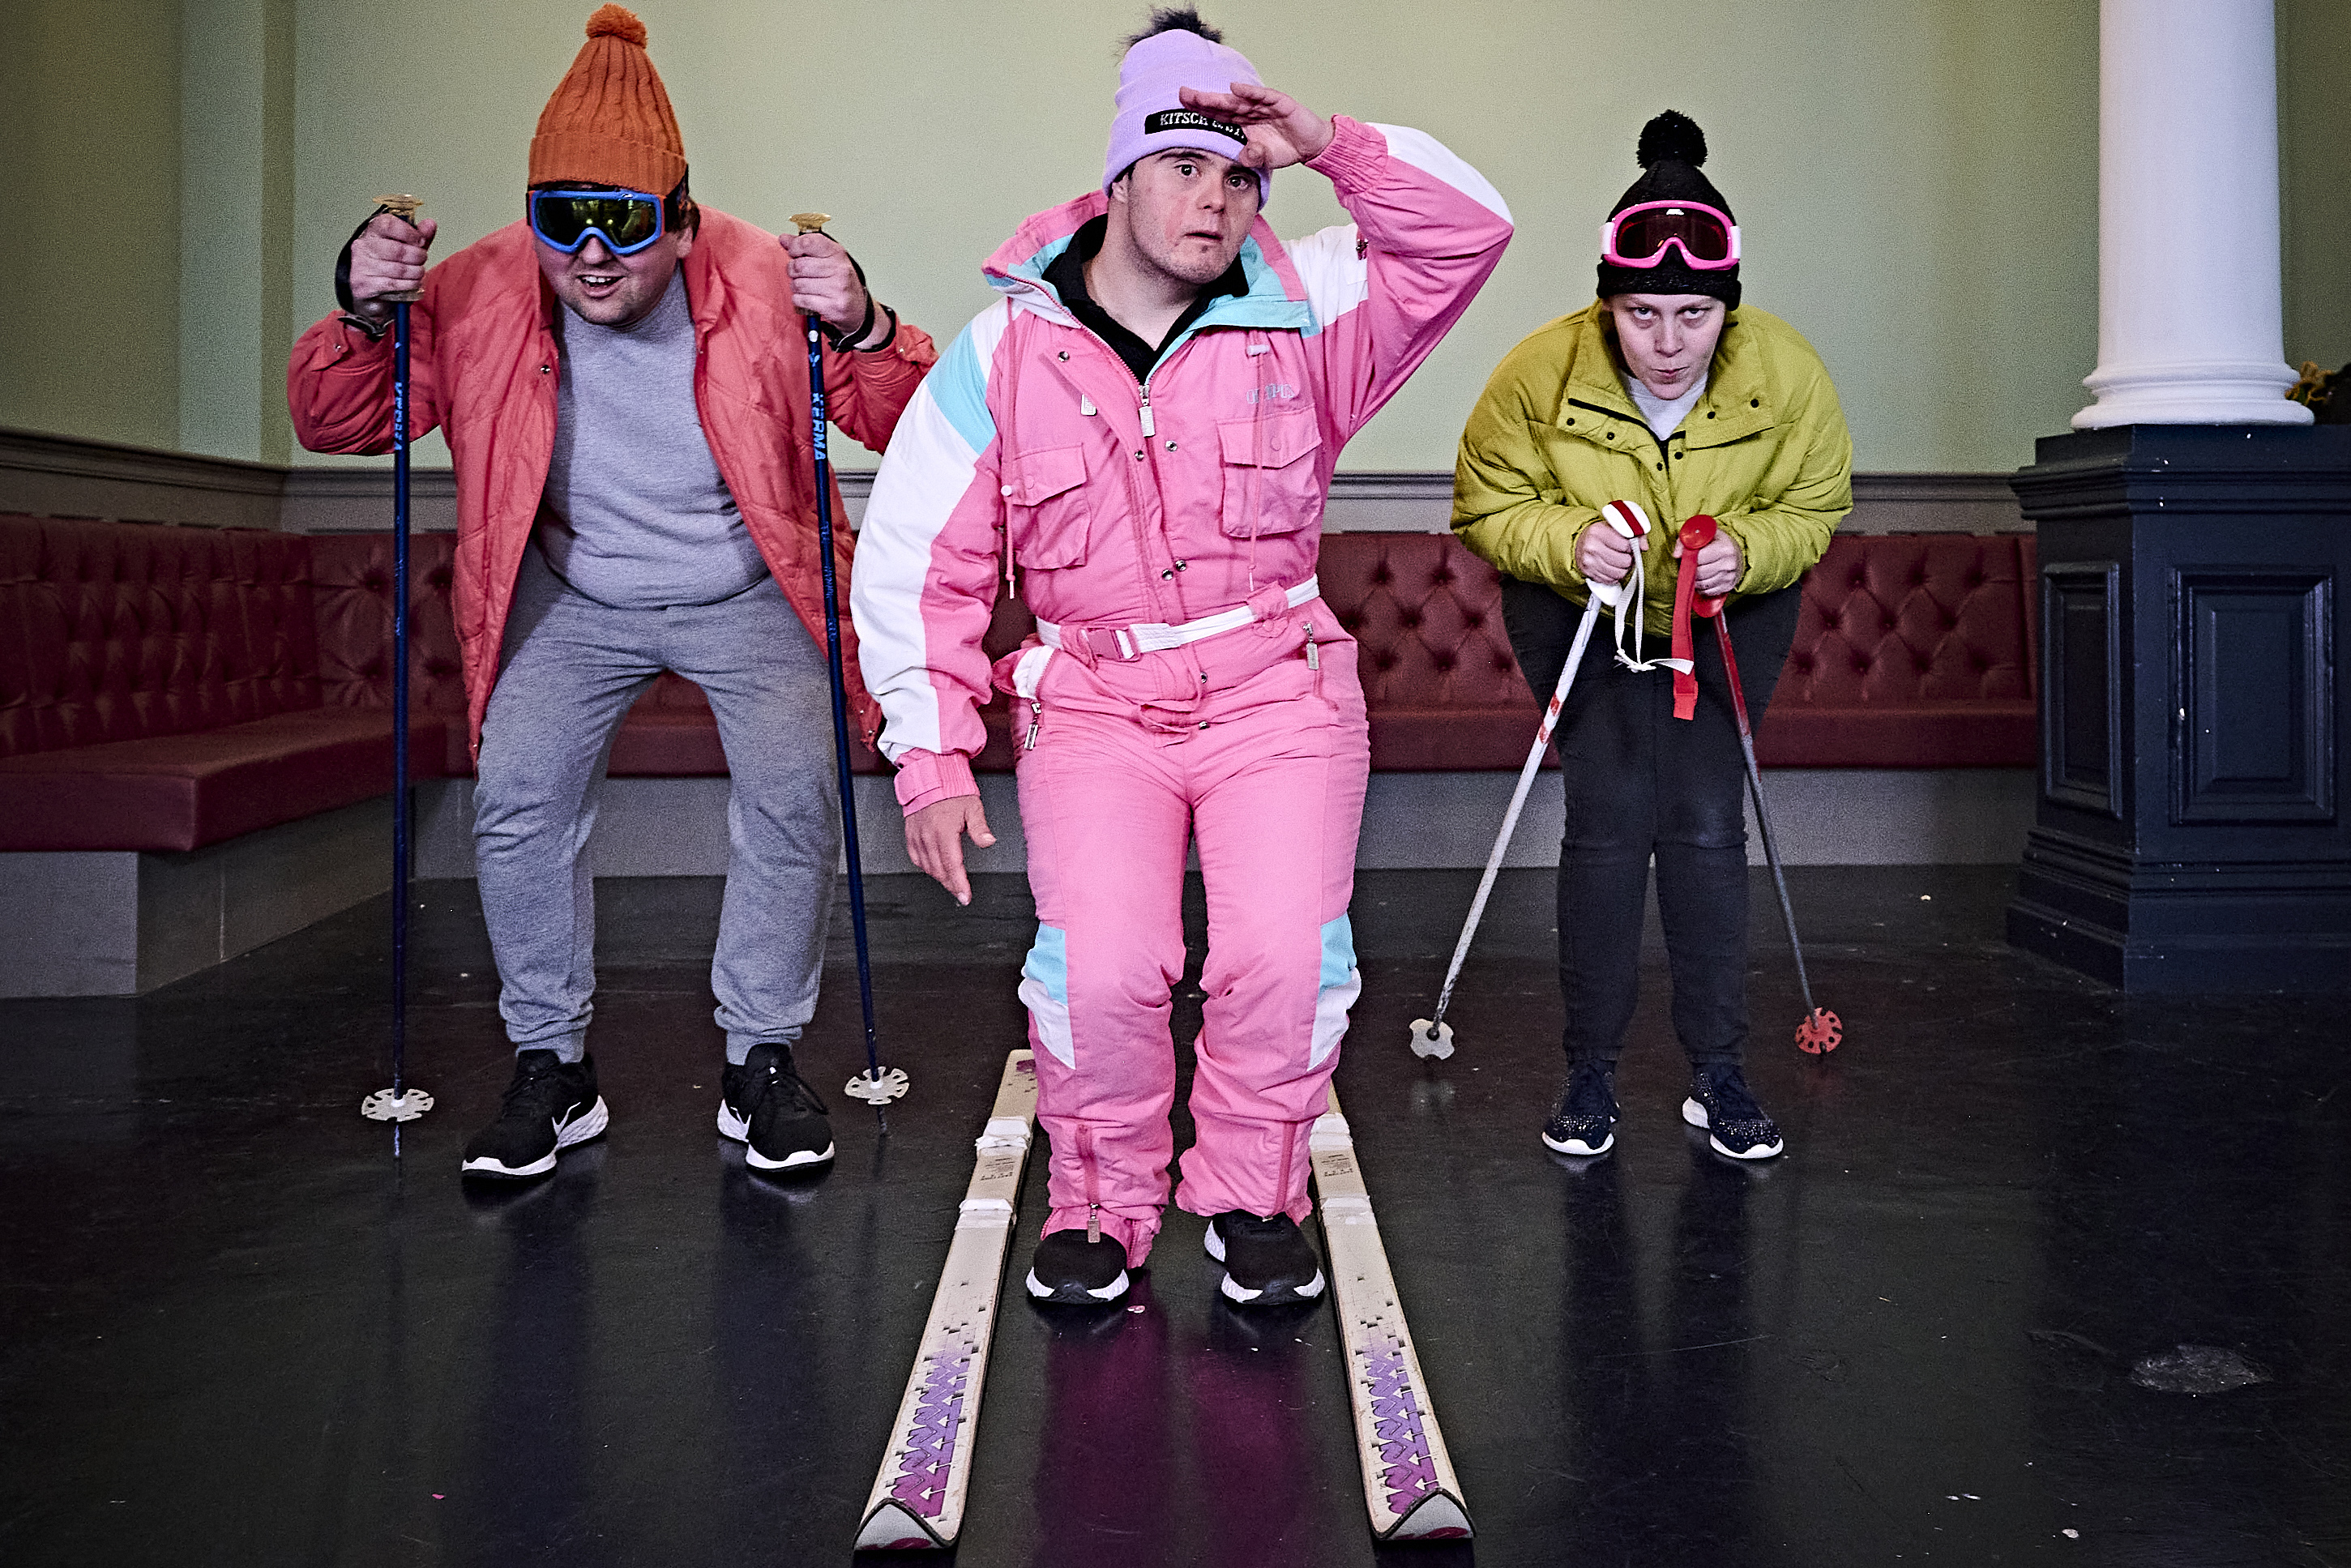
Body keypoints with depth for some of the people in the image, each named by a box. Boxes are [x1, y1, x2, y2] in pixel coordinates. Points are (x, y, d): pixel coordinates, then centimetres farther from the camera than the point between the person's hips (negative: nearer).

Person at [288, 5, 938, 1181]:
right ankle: (552, 1067, 7)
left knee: (791, 797, -18)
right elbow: (335, 425, -5)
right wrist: (363, 317, -25)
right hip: (572, 601, 2)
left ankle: (761, 1064, 1)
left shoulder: (766, 285, -21)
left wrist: (861, 331, -36)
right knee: (516, 803, -13)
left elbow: (911, 428, -15)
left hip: (747, 597, -1)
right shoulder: (478, 294, -16)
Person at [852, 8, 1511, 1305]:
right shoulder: (1004, 353, 0)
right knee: (1100, 965, -19)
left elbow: (1469, 230, -4)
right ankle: (1101, 1201, 10)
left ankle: (1248, 1195, 11)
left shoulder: (1300, 315, 2)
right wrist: (931, 754, -1)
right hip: (1092, 699, 0)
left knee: (1289, 954, -17)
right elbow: (916, 565, 3)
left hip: (1279, 688, 1)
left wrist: (1328, 148, -16)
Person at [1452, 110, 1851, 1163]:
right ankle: (1590, 1073, 3)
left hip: (1730, 619, 1)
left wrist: (1747, 551, -27)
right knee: (1609, 821, -10)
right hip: (1581, 612, -1)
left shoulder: (1787, 375, -22)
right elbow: (1487, 506, -11)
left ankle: (1718, 1074, 6)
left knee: (1706, 823, -6)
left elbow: (1814, 508, -6)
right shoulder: (1541, 372, -26)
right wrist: (1568, 542, -31)